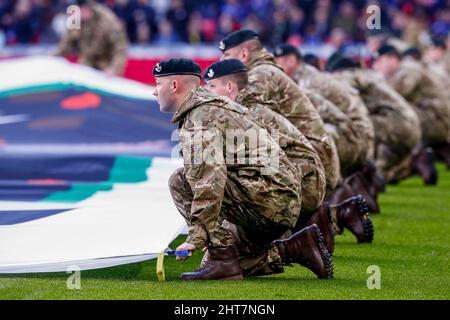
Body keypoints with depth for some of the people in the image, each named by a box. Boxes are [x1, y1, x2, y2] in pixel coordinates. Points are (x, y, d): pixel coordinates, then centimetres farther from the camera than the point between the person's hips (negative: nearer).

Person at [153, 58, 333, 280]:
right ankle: (295, 248, 11)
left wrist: (196, 238, -25)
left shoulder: (201, 114, -11)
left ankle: (222, 261, -15)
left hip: (267, 196, -10)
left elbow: (210, 178, -24)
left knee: (180, 181, -12)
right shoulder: (212, 105, 23)